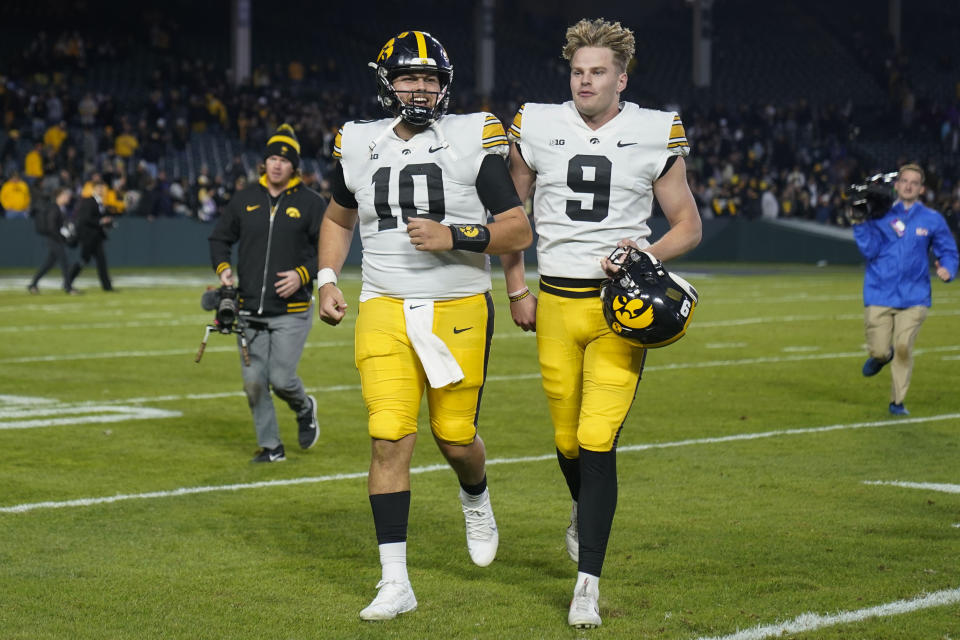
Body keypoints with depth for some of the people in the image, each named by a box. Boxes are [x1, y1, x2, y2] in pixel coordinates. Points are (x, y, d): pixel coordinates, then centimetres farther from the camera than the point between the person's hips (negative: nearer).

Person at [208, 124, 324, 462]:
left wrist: (303, 274, -16)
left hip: (292, 312, -3)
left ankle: (304, 408, 26)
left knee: (281, 379, -7)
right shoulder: (245, 199, 8)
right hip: (250, 310, 4)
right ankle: (271, 446, 15)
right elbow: (220, 238, 17)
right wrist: (222, 267, -3)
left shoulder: (311, 203, -1)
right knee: (254, 382, 2)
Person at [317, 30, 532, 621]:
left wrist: (453, 237, -20)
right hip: (385, 310, 2)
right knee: (389, 439, -8)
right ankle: (395, 584, -2)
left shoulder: (472, 141, -5)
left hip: (459, 310, -2)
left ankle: (476, 500, 44)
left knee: (455, 437, 6)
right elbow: (338, 218, 24)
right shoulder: (360, 146, 6)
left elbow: (519, 231, -6)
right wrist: (327, 279, 10)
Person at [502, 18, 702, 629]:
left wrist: (645, 255, -11)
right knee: (569, 440, 11)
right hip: (556, 303, 2)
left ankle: (588, 583, -6)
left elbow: (689, 225, 7)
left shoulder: (655, 135, -1)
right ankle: (586, 509, 46)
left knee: (598, 441, -12)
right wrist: (517, 289, 9)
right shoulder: (537, 128, 4)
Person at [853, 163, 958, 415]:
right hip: (879, 295, 0)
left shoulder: (932, 220, 6)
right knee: (880, 351, -5)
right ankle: (881, 356, 34)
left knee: (903, 348, -9)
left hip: (913, 297, 0)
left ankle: (898, 401, 9)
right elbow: (870, 251, -4)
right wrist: (861, 224, -15)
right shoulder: (881, 215, 4)